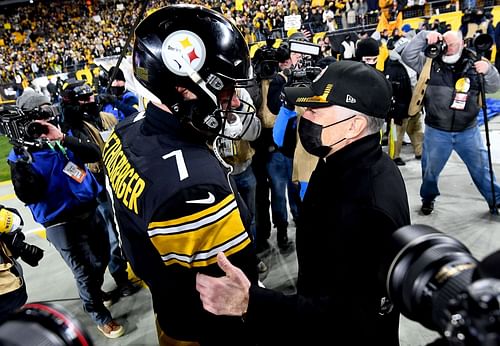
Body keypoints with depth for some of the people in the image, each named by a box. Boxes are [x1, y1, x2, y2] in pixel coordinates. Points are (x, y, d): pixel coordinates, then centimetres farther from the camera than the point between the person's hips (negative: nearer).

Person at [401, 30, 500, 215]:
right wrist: (424, 36, -20)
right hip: (436, 131, 0)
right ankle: (428, 198, 39)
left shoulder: (474, 64, -1)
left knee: (481, 168, 13)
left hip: (468, 131, 1)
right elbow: (407, 56, -11)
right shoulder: (431, 63, -3)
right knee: (430, 168, 15)